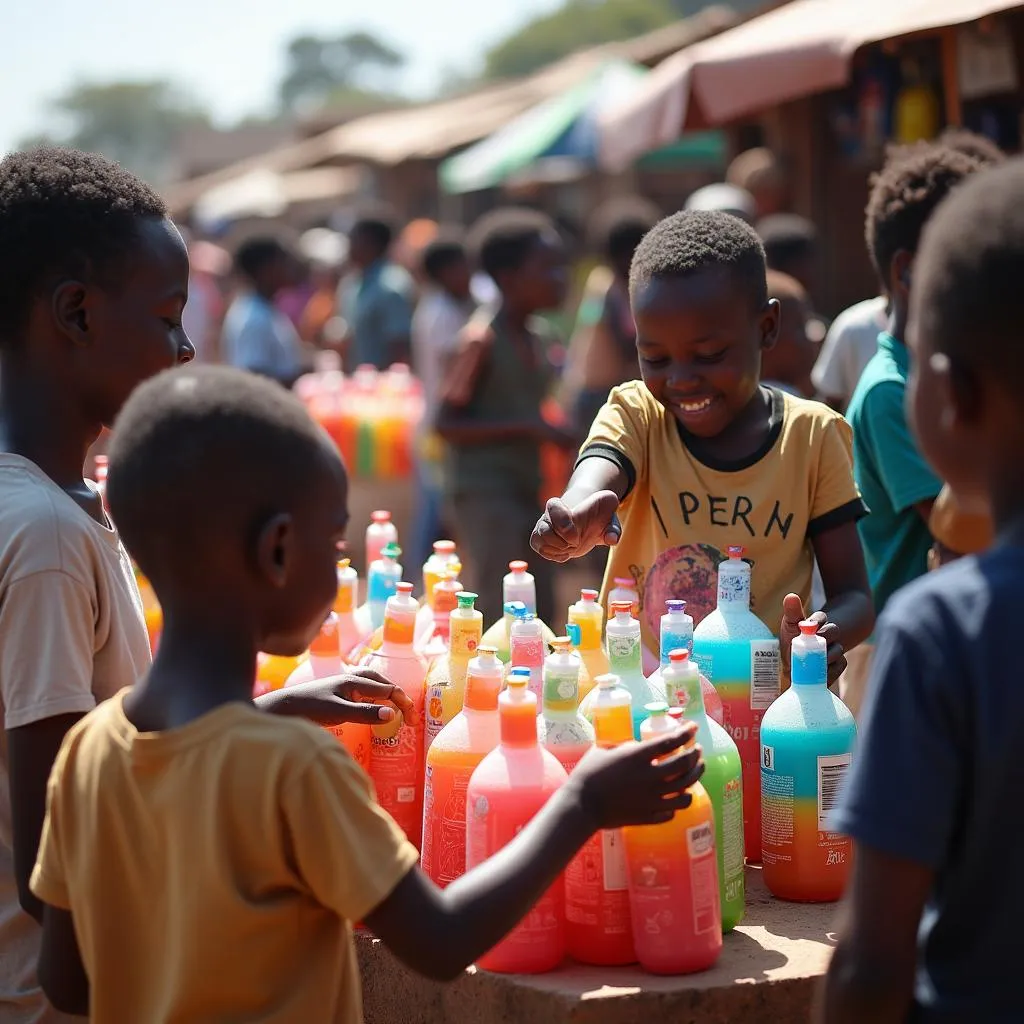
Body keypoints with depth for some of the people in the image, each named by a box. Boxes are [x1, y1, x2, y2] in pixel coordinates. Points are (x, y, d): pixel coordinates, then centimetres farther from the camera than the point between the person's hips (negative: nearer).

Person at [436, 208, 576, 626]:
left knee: (541, 615, 10)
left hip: (525, 488, 9)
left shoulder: (538, 334, 11)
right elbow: (447, 424, -16)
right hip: (484, 492, -9)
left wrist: (554, 436, 8)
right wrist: (528, 429, -21)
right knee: (502, 616, -11)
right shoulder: (481, 341, -13)